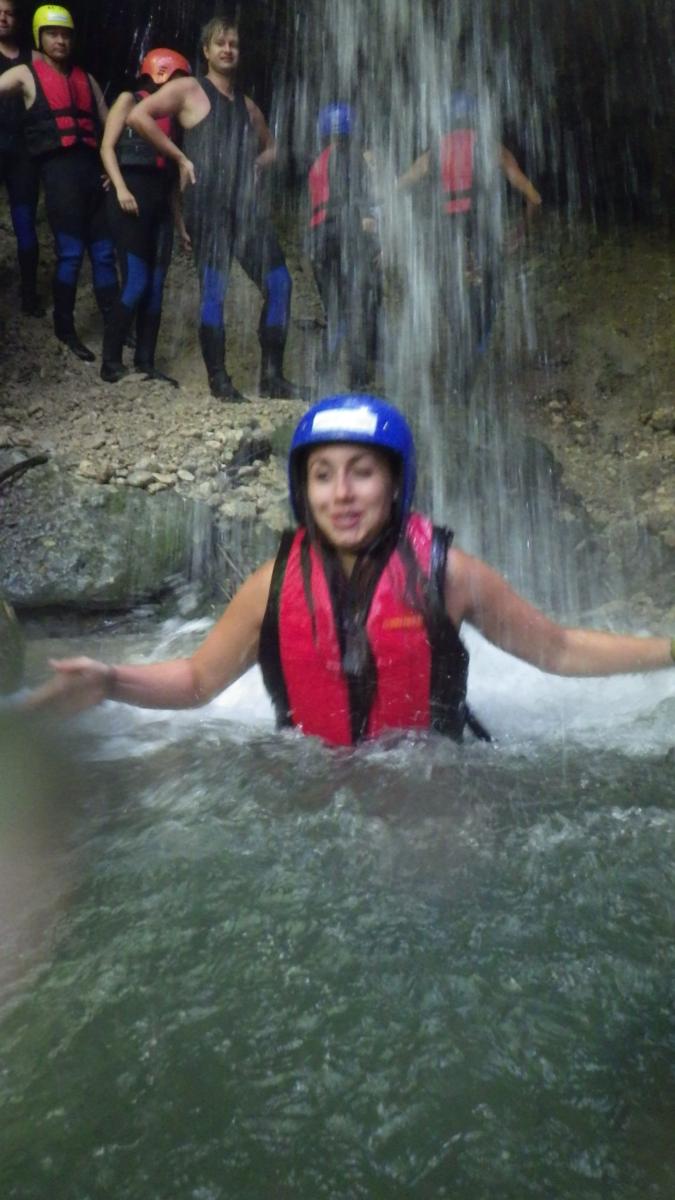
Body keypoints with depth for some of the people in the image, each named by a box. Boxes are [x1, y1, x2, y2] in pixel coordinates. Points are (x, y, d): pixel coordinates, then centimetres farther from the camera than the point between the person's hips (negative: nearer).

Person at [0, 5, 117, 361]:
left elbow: (109, 123, 21)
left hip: (92, 168, 5)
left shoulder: (86, 79, 20)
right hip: (59, 169, -5)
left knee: (104, 250, 4)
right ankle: (65, 329, 3)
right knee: (71, 252, -8)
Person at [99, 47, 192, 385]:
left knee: (156, 285, 0)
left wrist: (179, 216, 13)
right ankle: (111, 360, -8)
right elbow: (107, 147, -3)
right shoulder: (129, 100, 7)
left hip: (160, 199, 6)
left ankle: (145, 362, 3)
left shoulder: (169, 113, 23)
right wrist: (121, 188, -17)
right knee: (136, 283, -15)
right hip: (132, 195, -6)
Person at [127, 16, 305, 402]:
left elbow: (270, 147, 38)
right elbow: (138, 115, -6)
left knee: (279, 282, -1)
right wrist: (180, 157, -7)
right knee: (214, 291, -9)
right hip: (208, 205, -6)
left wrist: (258, 164, 15)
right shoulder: (189, 90, 5)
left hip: (248, 206, 6)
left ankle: (272, 375, 5)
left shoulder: (248, 105, 23)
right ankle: (219, 380, -2)